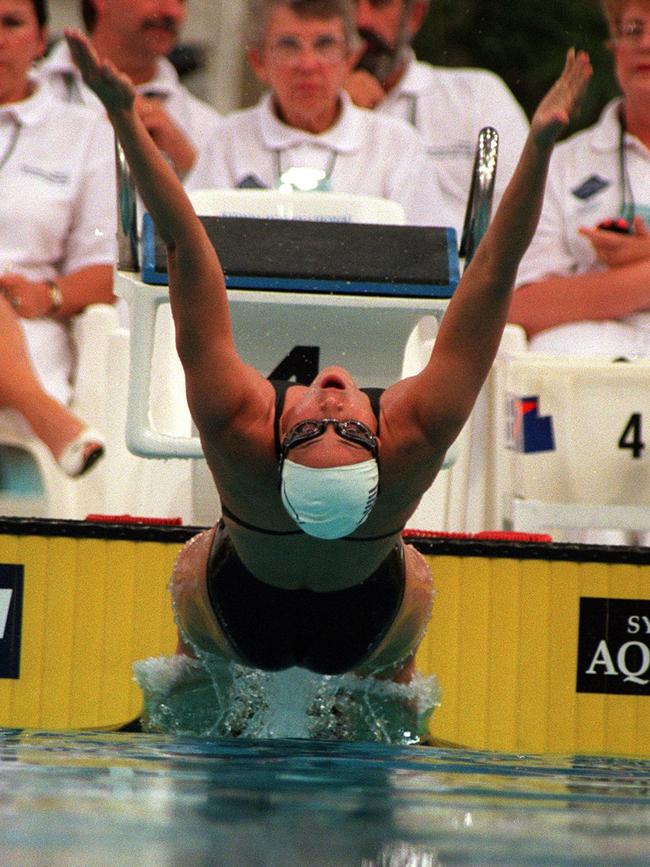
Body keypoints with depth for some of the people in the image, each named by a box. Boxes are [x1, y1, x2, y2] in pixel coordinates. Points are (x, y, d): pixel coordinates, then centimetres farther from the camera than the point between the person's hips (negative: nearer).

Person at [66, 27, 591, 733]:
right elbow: (496, 268, -47)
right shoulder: (415, 438, -45)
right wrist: (540, 144, -52)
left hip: (242, 620, 0)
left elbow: (184, 247, -47)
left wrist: (122, 113, -46)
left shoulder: (237, 430, -46)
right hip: (362, 635, 0)